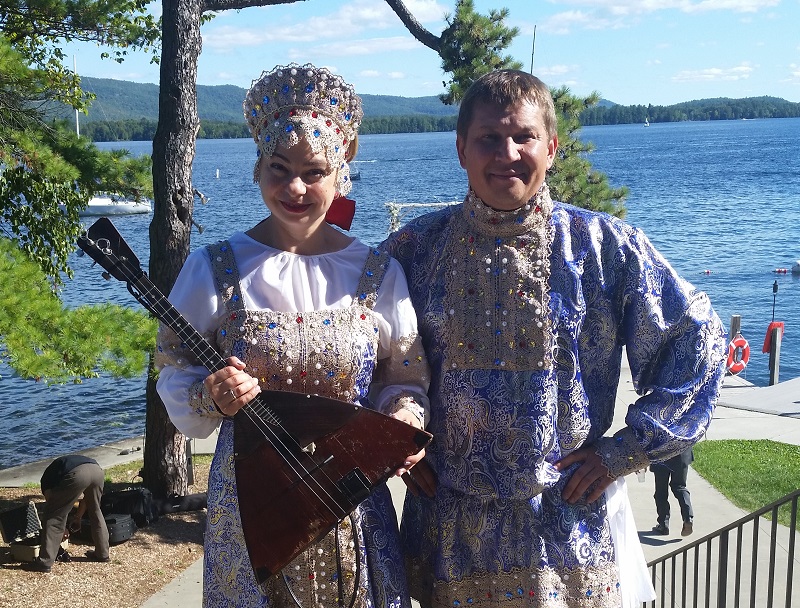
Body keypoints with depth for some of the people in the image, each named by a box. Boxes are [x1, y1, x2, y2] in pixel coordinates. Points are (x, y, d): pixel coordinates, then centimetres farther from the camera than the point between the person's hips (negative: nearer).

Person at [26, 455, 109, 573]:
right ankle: (102, 554, 36)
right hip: (97, 471, 5)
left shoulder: (48, 475, 31)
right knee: (95, 512, 28)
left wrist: (62, 528, 36)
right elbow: (87, 497, 43)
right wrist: (77, 517, 49)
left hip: (77, 475, -5)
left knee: (54, 515, 9)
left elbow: (50, 501, 25)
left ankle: (45, 562, 7)